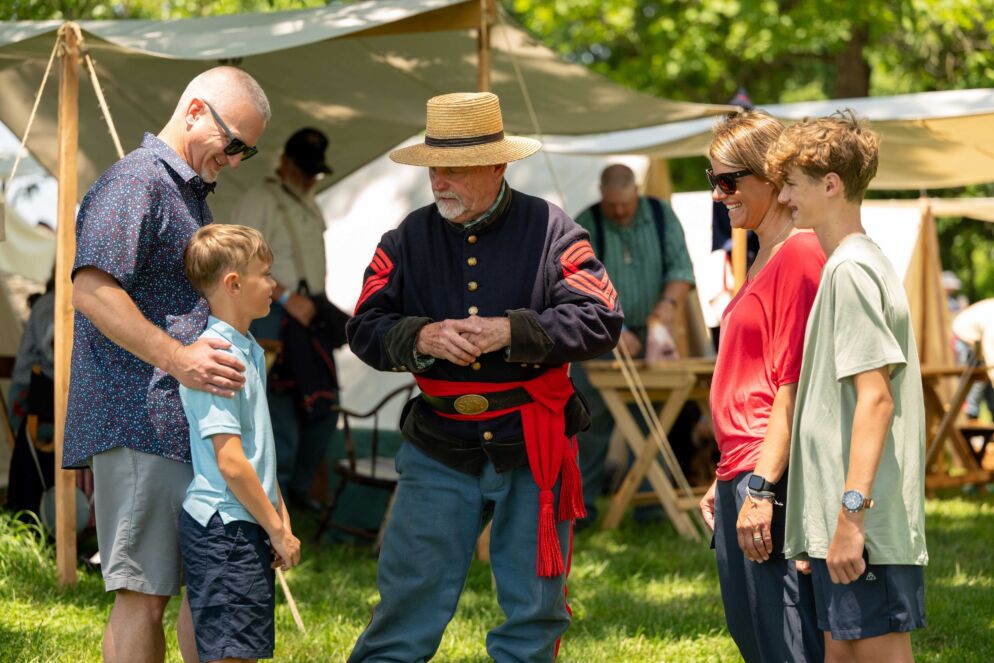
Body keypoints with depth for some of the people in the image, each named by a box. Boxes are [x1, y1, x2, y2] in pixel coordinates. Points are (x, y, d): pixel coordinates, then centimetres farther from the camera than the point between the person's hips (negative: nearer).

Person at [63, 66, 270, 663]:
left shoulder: (192, 193, 23)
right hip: (143, 419, -10)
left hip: (193, 426, 10)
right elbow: (91, 289, -22)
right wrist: (177, 358, -26)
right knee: (145, 593, -9)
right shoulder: (136, 181, -10)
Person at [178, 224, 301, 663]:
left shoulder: (250, 352, 14)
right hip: (224, 529, -10)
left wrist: (281, 518, 16)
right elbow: (230, 463, -19)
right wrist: (279, 531, -13)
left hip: (249, 528, 10)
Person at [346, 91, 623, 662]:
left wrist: (512, 331, -19)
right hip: (439, 454, 1)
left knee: (534, 605, 7)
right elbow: (365, 329, 3)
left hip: (532, 453, -1)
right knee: (410, 594, -2)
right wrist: (420, 337, -17)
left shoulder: (549, 229, -3)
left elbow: (601, 320, -10)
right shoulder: (410, 238, 5)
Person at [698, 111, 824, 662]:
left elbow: (792, 384, -18)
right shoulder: (763, 259, 18)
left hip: (772, 480, -11)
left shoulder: (798, 255, -13)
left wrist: (762, 487, -21)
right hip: (743, 478, 11)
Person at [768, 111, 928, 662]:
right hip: (838, 516, 10)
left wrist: (851, 512, -23)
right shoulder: (859, 262, 18)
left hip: (865, 520, -10)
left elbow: (875, 396, -19)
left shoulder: (850, 268, -12)